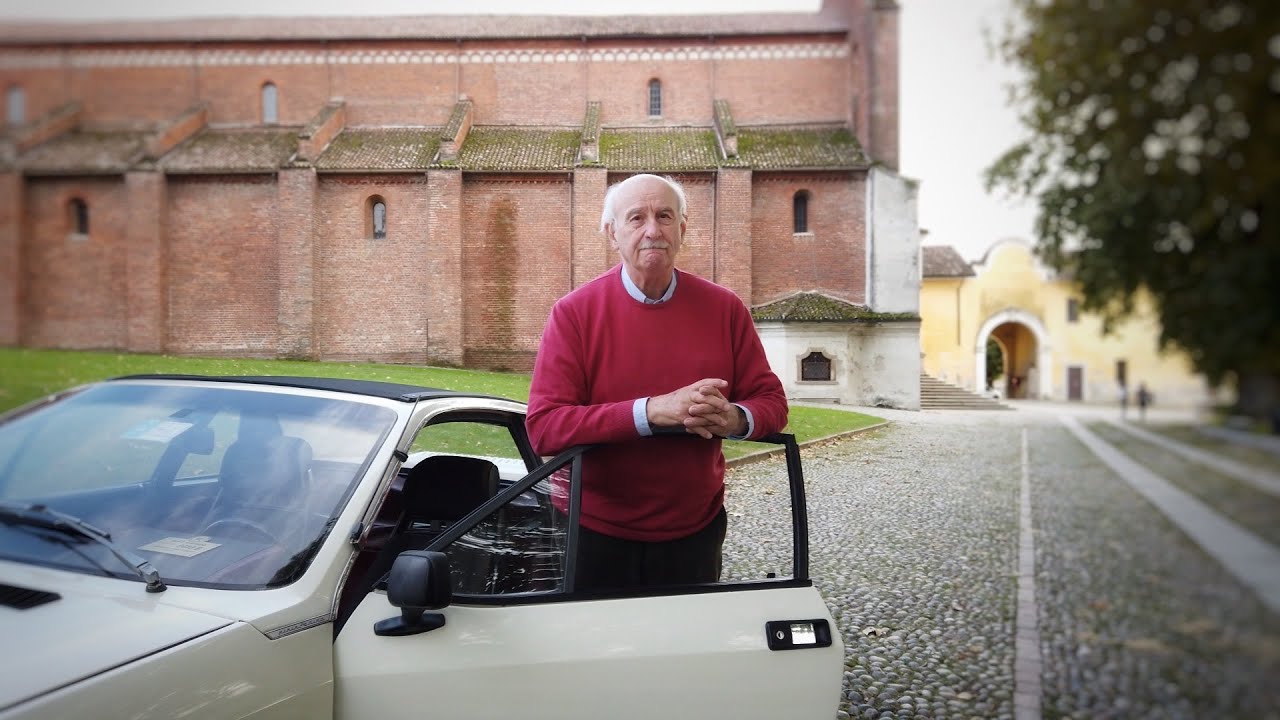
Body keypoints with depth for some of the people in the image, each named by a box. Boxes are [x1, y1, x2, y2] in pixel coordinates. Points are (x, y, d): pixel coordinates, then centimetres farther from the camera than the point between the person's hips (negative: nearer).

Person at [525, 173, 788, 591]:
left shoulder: (724, 309, -2)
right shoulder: (574, 313, -11)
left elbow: (771, 400, 3)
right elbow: (542, 426, -19)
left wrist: (736, 419, -22)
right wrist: (652, 411, -29)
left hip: (696, 530, 3)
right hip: (598, 535, -2)